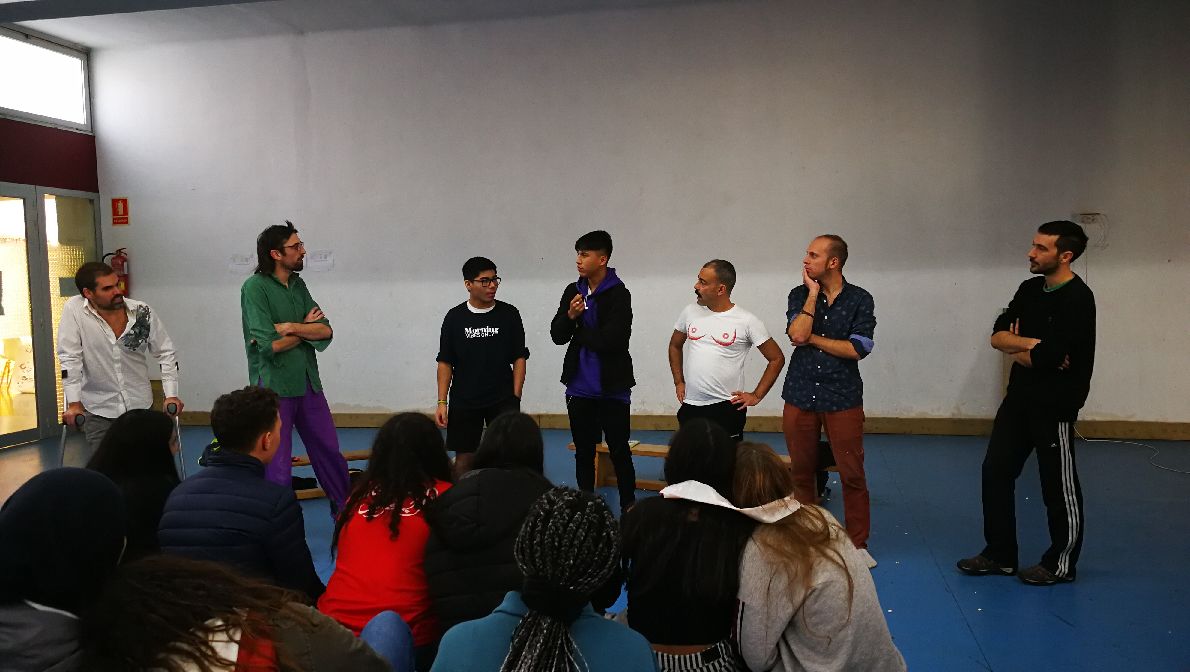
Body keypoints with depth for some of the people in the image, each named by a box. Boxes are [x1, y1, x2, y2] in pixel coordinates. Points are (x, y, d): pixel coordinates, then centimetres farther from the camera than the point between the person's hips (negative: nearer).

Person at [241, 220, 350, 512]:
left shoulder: (298, 284, 8)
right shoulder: (254, 287, -12)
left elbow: (326, 331, -2)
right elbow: (270, 345, -20)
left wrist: (289, 328, -17)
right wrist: (306, 328, -5)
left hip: (308, 383, 7)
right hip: (274, 386, -7)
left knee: (329, 450, 17)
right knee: (277, 464, 2)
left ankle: (344, 510, 33)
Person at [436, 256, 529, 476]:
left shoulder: (509, 314, -1)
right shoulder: (455, 317, 0)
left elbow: (519, 358, 3)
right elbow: (445, 363, 4)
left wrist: (515, 396, -4)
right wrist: (442, 403, -2)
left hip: (502, 399, -1)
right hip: (464, 400, 1)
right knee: (464, 458, 7)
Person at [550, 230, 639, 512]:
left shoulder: (618, 294, -12)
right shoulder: (573, 291, 6)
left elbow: (612, 340, -22)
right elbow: (557, 335, 3)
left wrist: (578, 331, -8)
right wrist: (570, 315, -17)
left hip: (612, 388, -5)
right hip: (579, 388, 5)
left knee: (619, 451, 5)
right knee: (584, 452, 14)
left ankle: (629, 508, 18)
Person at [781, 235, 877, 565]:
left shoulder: (860, 299, -2)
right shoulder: (800, 294, 3)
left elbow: (857, 348, -12)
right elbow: (797, 334, -14)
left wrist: (812, 338, -8)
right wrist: (813, 293, -10)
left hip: (842, 398, -2)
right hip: (800, 396, 2)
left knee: (852, 475, 1)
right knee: (801, 472, 10)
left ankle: (857, 543, 16)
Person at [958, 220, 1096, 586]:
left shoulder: (1077, 299, -16)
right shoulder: (1029, 289, 8)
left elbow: (1048, 356, -24)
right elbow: (997, 336, 0)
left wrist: (1017, 350, -6)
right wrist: (1032, 344, -17)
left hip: (1054, 404, -8)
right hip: (1019, 397, 8)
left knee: (1058, 486, 6)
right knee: (996, 472, 10)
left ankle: (1061, 564, 22)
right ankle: (1000, 555, 23)